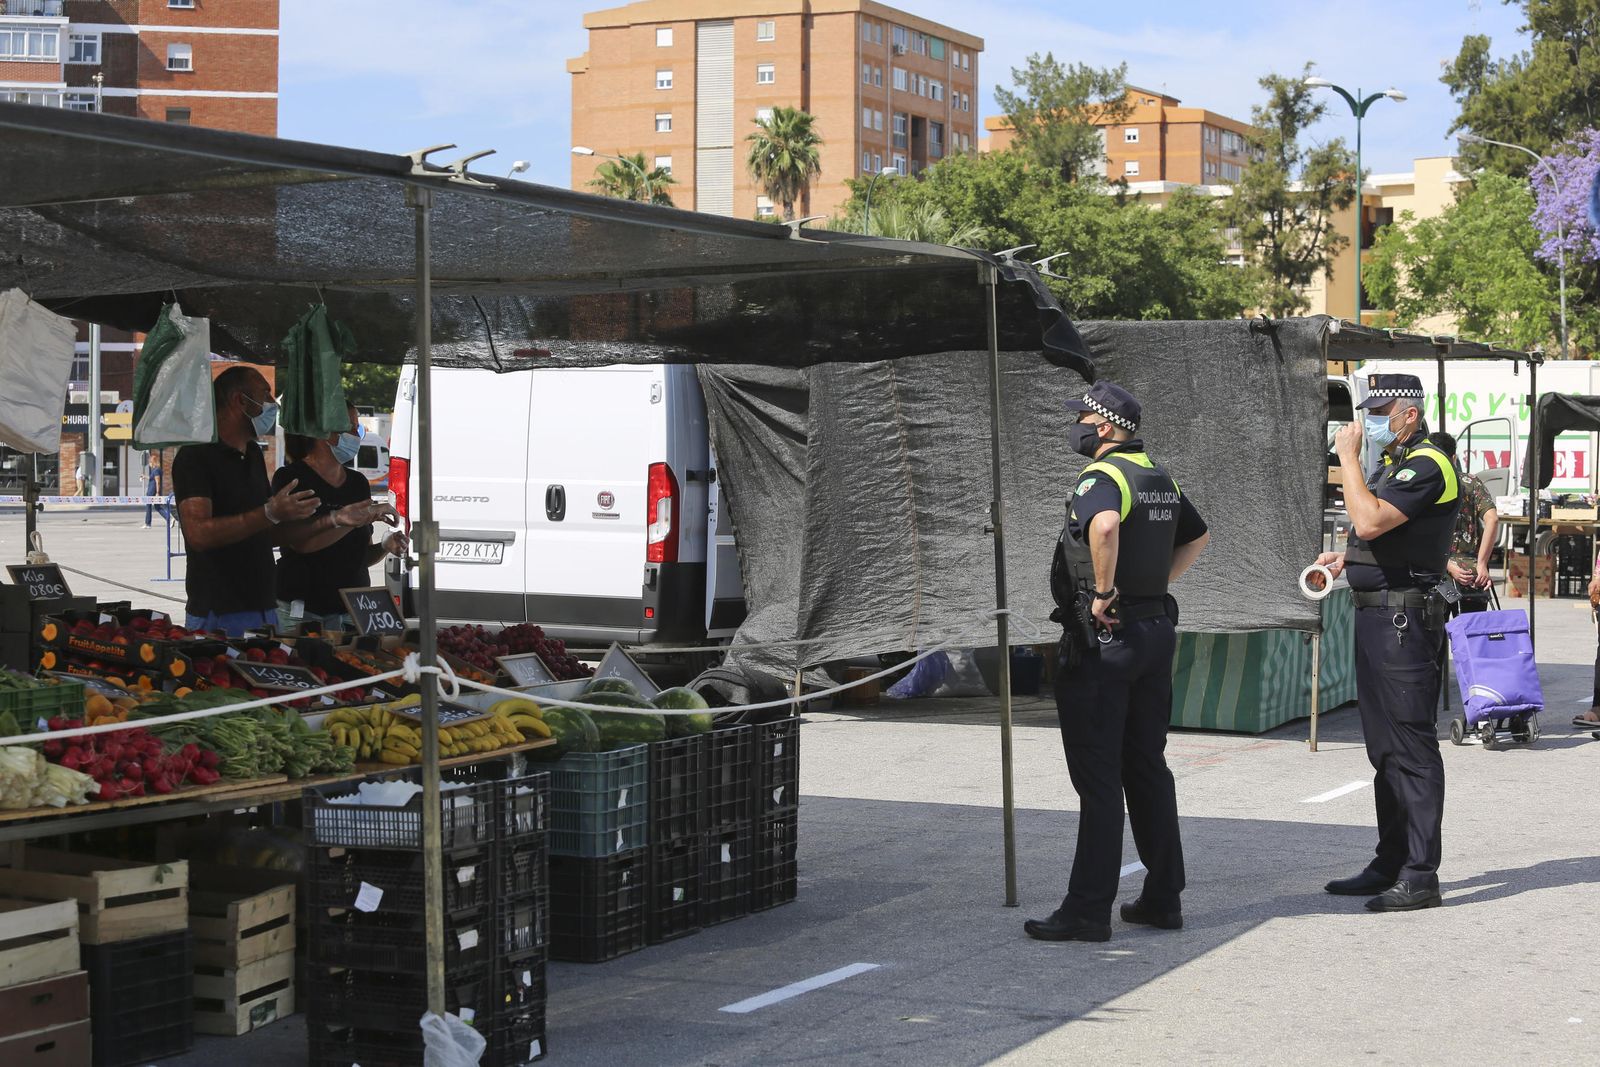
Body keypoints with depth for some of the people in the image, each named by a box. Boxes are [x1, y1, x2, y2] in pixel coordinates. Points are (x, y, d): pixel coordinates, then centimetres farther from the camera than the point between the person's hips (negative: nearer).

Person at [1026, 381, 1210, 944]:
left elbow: (1104, 525, -37)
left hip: (1103, 638, -9)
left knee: (1098, 778, -6)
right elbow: (1198, 536, 29)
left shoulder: (1102, 477, -15)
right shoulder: (1161, 480, 14)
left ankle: (1088, 910, -4)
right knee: (1147, 768, 14)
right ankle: (1162, 897, 18)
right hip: (1157, 631, 9)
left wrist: (1105, 591, -26)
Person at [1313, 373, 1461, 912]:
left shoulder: (1427, 466, -14)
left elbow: (1369, 522, -26)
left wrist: (1348, 457, -17)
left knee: (1410, 747, -9)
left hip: (1405, 620, -11)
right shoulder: (1391, 465, 18)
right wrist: (1344, 559, 13)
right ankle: (1391, 864, 24)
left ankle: (1420, 876, -8)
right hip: (1375, 618, 11)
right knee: (1385, 746, 15)